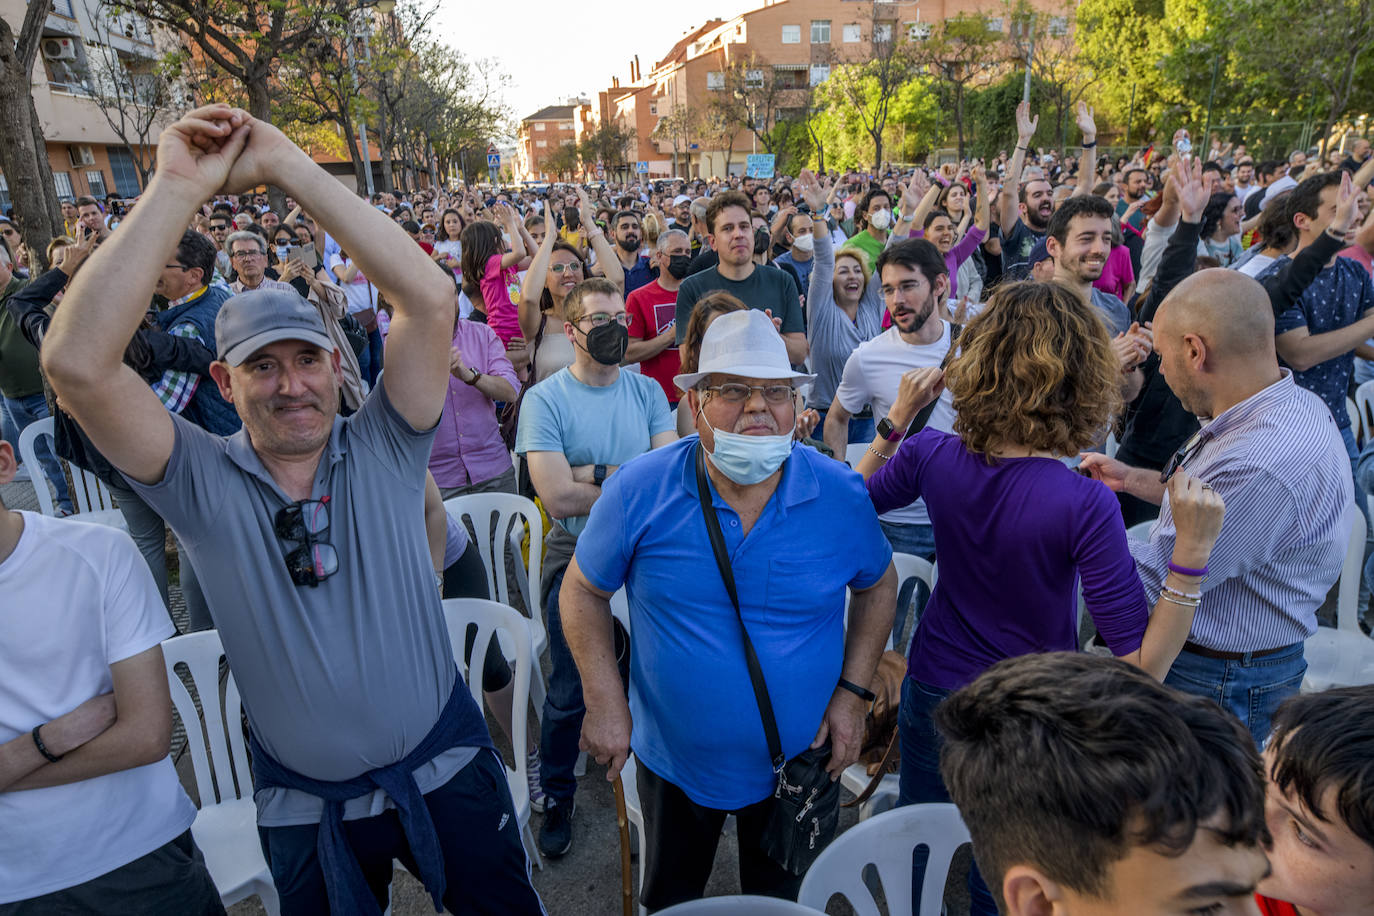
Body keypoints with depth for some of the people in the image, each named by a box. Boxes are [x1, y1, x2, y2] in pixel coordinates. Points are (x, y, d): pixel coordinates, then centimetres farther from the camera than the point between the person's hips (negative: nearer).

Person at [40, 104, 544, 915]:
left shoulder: (383, 450, -11)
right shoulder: (202, 484, -10)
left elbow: (432, 298, -23)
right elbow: (76, 363, -25)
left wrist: (289, 166, -23)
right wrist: (180, 187, -25)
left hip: (445, 767, 0)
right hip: (304, 806, 0)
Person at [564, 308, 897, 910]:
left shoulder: (840, 495, -13)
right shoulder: (639, 491, -18)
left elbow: (878, 586, 3)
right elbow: (584, 590, -6)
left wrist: (852, 690, -5)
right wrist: (604, 700, -13)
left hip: (800, 763, 1)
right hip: (673, 761, 0)